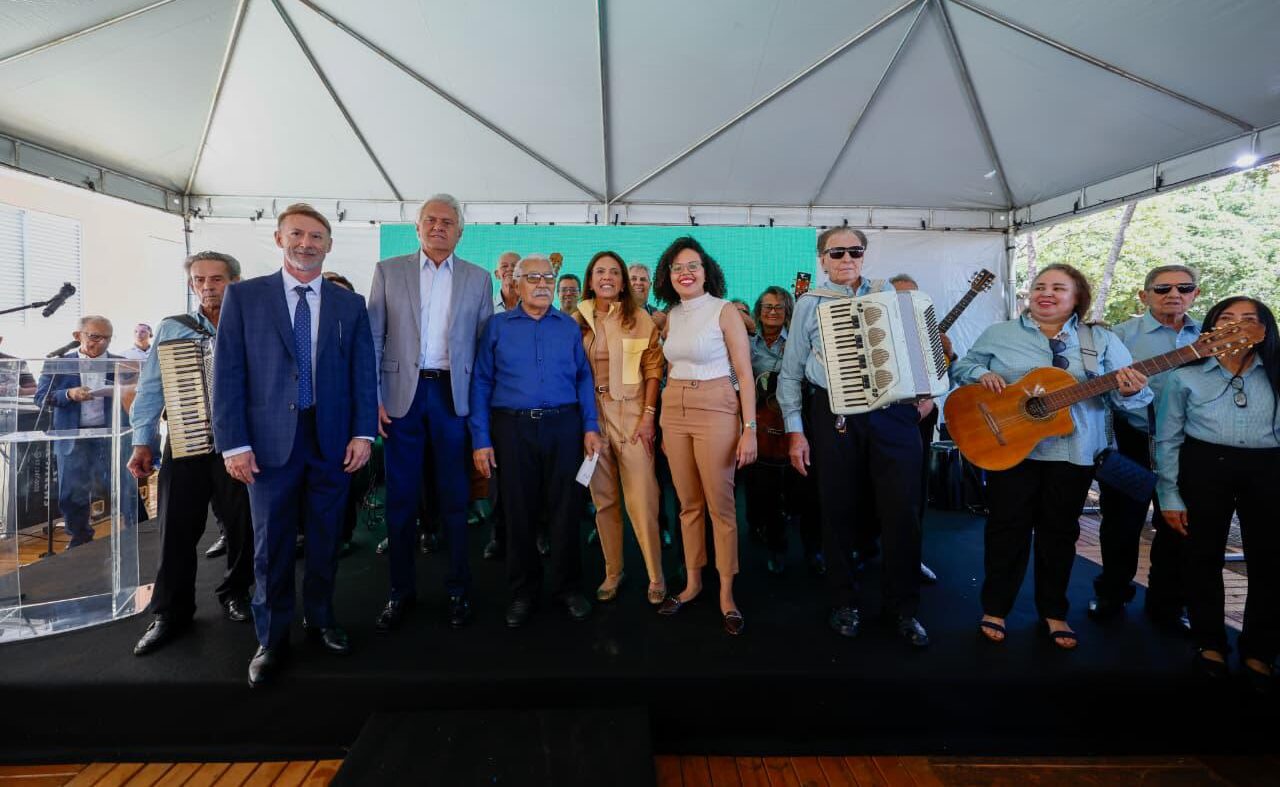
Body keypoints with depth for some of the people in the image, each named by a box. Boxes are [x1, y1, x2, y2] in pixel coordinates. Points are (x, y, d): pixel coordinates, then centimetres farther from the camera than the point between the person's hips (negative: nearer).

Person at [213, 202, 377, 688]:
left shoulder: (350, 305, 6)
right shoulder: (244, 296, 2)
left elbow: (364, 373, 5)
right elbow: (228, 373, -2)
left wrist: (363, 432, -4)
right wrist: (233, 443, -7)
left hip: (332, 439, 2)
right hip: (270, 440, -1)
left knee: (325, 538, 13)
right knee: (272, 544, 8)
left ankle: (320, 619, 32)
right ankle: (272, 639, 25)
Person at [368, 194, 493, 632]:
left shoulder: (478, 279, 8)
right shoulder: (388, 271, 7)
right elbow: (373, 339, 4)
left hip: (453, 394, 0)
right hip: (401, 393, 0)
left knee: (454, 496, 7)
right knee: (400, 496, 7)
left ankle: (458, 588, 21)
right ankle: (401, 590, 22)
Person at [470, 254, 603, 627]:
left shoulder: (569, 326, 9)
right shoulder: (497, 326, 6)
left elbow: (583, 378, 5)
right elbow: (481, 383, 2)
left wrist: (591, 427, -4)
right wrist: (480, 439, -4)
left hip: (563, 425, 1)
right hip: (512, 427, 0)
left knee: (565, 508, 6)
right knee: (519, 511, 8)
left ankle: (569, 587, 23)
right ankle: (523, 591, 25)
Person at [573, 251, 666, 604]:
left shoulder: (640, 319, 1)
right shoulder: (577, 320, 6)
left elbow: (653, 370, -1)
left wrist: (649, 416, -9)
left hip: (631, 415, -2)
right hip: (591, 415, 3)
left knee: (641, 500, -4)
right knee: (603, 499, 10)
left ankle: (656, 576, 11)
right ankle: (612, 571, 23)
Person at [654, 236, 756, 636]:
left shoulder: (724, 311, -7)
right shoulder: (671, 316, 10)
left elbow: (745, 374, -9)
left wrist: (749, 428, -15)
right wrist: (665, 422, 15)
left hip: (715, 411, -5)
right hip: (674, 411, 6)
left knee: (720, 505, 1)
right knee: (688, 503, 12)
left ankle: (726, 592, 15)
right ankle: (692, 582, 26)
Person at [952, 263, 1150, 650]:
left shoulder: (1101, 340, 4)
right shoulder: (998, 334, 4)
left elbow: (1127, 388, 0)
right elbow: (962, 365, 9)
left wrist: (1130, 390, -23)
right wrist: (982, 374, -13)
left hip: (1074, 452, 1)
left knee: (1060, 531, 11)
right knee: (1008, 528, 4)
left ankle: (1053, 612, 28)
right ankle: (994, 608, 18)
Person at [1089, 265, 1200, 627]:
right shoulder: (1123, 334, -5)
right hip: (1133, 442, -3)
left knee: (1177, 527, 12)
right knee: (1122, 523, 7)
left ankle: (1166, 604, 29)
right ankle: (1112, 594, 26)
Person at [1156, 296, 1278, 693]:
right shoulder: (1186, 376, 1)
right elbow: (1168, 439, 1)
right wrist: (1169, 495, -2)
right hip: (1204, 468, -1)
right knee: (1202, 556, 8)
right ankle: (1210, 643, 27)